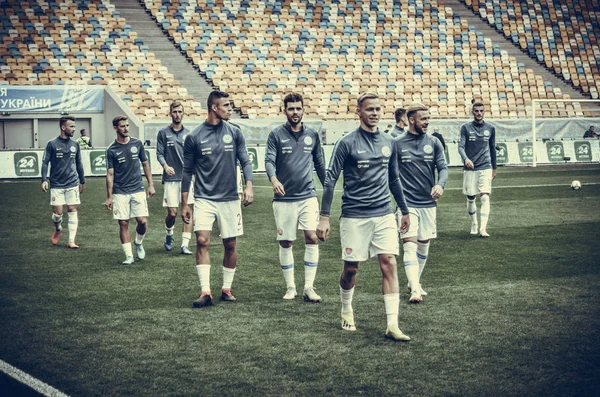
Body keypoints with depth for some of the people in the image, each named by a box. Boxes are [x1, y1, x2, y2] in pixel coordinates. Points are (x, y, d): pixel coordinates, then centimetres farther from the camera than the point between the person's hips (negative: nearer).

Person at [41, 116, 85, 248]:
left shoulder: (75, 145, 8)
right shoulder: (52, 144, -3)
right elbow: (45, 163, -3)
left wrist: (82, 181, 20)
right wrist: (44, 180, -13)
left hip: (72, 184, 3)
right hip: (57, 185, -3)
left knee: (72, 210, -1)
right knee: (58, 212, -3)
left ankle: (71, 241, 2)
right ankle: (58, 229, 30)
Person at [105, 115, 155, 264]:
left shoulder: (137, 144, 4)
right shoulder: (111, 150, -2)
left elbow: (145, 164, 13)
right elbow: (110, 174, 0)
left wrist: (151, 185, 7)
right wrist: (109, 197, -3)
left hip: (138, 189, 1)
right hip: (120, 192, -1)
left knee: (143, 221, -7)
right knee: (123, 223, -1)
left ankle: (138, 243, 23)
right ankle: (129, 255, 7)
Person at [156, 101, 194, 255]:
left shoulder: (188, 134, 10)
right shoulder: (163, 133, 4)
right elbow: (159, 154, 0)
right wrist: (165, 166, -17)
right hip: (171, 179, -2)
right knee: (172, 213, -3)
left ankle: (185, 244, -3)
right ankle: (168, 235, 27)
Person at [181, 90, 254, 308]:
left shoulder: (234, 133, 3)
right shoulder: (194, 137, -2)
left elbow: (245, 161, 3)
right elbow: (187, 172, 4)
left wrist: (249, 185, -15)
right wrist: (184, 204, 3)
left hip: (229, 198, 2)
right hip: (204, 199, -2)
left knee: (230, 245, 6)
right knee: (202, 241, -15)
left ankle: (226, 288, 21)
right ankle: (205, 292, -13)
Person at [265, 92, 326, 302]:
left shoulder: (312, 135, 9)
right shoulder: (276, 135, 0)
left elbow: (319, 163, 17)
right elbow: (269, 160, -11)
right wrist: (274, 179, -31)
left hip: (308, 196, 1)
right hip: (284, 198, -1)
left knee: (312, 238, -12)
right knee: (285, 243, 4)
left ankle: (309, 287, -5)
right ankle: (290, 287, 17)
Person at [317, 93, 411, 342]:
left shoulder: (388, 143, 9)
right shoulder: (347, 143, -6)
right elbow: (330, 179, -7)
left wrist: (404, 211, 22)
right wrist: (324, 216, -13)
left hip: (384, 214, 4)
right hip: (354, 216, -4)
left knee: (389, 264, -7)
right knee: (351, 268, 6)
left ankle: (392, 325, -8)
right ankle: (346, 311, 33)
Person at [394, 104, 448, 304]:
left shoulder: (433, 143, 5)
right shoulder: (397, 144, -2)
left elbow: (443, 167, 2)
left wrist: (440, 184, -19)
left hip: (428, 203, 3)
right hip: (407, 203, -3)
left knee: (424, 246, 11)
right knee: (410, 245, -13)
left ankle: (414, 282, 30)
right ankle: (415, 291, -19)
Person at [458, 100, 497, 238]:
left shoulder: (490, 128, 7)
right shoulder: (466, 128, 1)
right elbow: (460, 146, -8)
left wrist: (494, 168, 20)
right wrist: (465, 158, -27)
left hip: (485, 168, 0)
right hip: (470, 169, 0)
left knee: (485, 197, -13)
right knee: (470, 199, 8)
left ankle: (483, 229, -19)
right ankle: (474, 224, 30)